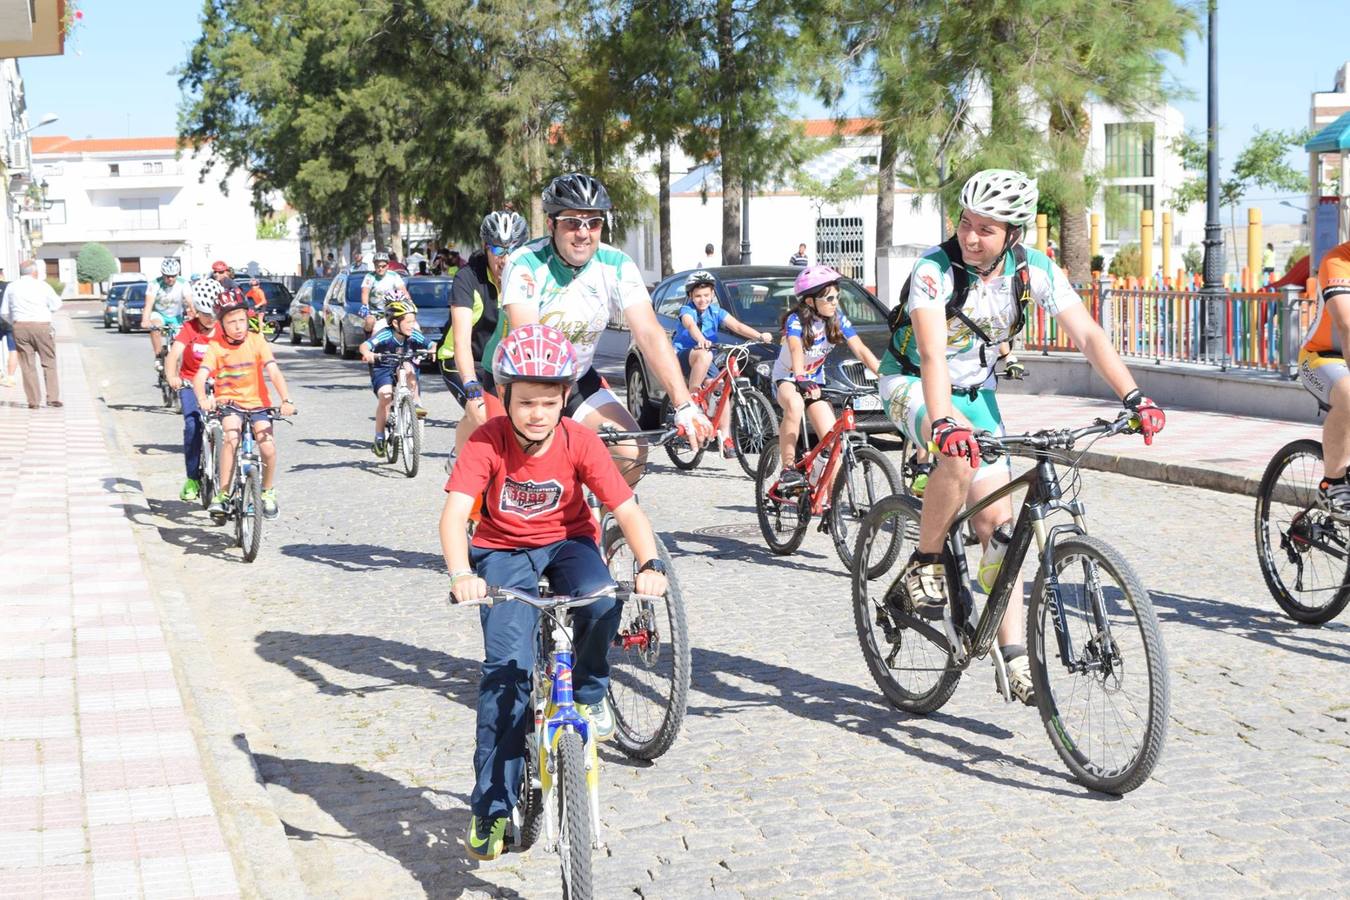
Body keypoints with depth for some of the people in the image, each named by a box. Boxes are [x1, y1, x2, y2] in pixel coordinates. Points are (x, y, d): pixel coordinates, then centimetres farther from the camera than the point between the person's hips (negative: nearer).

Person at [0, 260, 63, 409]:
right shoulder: (42, 286, -1)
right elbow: (56, 305, 4)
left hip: (20, 327, 2)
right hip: (42, 326, -2)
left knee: (28, 365, 5)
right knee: (49, 363, 6)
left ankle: (33, 401, 3)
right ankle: (53, 398, 1)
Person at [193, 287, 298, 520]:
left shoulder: (256, 341, -6)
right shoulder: (216, 346, -7)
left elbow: (274, 372, -14)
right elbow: (200, 376, -18)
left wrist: (286, 400, -29)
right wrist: (203, 399, -39)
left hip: (257, 403, 1)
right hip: (229, 402, -1)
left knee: (268, 448, -17)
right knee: (231, 438, -29)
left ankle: (268, 492, 11)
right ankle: (222, 494, -20)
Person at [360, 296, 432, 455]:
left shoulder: (413, 335, -14)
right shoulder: (385, 335, -24)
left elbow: (430, 345, -19)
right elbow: (364, 345, -36)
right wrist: (367, 354, -58)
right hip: (382, 369, -2)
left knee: (407, 367, -32)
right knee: (385, 397, -21)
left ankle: (416, 402, -26)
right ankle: (379, 438, -8)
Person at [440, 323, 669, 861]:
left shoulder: (579, 442, -17)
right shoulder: (488, 442, -21)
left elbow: (627, 510, -21)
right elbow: (455, 513, -32)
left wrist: (649, 564, -40)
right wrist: (462, 575, -50)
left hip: (566, 541, 1)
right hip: (504, 550, -1)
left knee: (601, 599, -34)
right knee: (506, 668, -16)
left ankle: (590, 691, -3)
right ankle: (492, 807, -7)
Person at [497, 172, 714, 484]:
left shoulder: (617, 266, -12)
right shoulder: (525, 264, -21)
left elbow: (649, 333, -21)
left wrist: (684, 405, -32)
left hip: (578, 380, 4)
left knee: (632, 452, -15)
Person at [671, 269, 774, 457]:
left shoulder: (716, 312, 4)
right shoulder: (687, 310, -7)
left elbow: (737, 326, -11)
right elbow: (690, 325, -31)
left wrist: (760, 336, -28)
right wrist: (701, 340, -54)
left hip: (704, 360, 5)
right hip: (682, 356, -5)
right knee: (704, 355, -37)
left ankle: (725, 437, -9)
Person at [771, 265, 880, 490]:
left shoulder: (837, 319, -11)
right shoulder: (796, 320, -23)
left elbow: (861, 350, -18)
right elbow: (796, 350, -42)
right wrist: (801, 380, -60)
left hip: (815, 379, 4)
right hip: (787, 378, -4)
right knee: (794, 405, -40)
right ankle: (788, 470, -32)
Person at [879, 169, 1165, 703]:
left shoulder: (1035, 270, -15)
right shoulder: (934, 271, -27)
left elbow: (1087, 335, -19)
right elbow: (932, 355, -39)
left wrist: (1134, 398, -31)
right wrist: (943, 423, -56)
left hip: (975, 391, 4)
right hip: (911, 382, -4)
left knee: (996, 519, -6)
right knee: (961, 453, -37)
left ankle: (1014, 656, -1)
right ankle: (925, 564, -14)